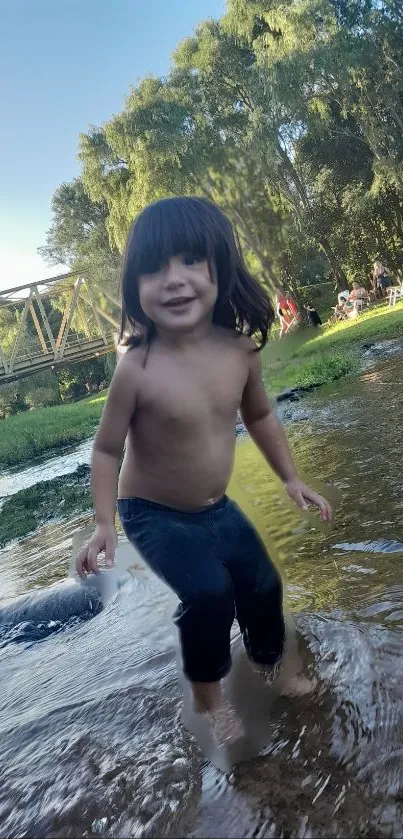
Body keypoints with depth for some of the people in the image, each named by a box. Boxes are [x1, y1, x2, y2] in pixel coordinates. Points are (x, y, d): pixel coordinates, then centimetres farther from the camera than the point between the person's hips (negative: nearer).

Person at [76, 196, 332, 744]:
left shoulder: (241, 349, -15)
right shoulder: (136, 369, -28)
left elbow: (259, 415, 4)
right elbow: (107, 449, -15)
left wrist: (291, 479, 5)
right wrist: (104, 524, -20)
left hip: (217, 508, 5)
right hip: (154, 515, -5)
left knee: (263, 584, 15)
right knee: (208, 592, -22)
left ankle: (271, 666, 49)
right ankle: (207, 695, 10)